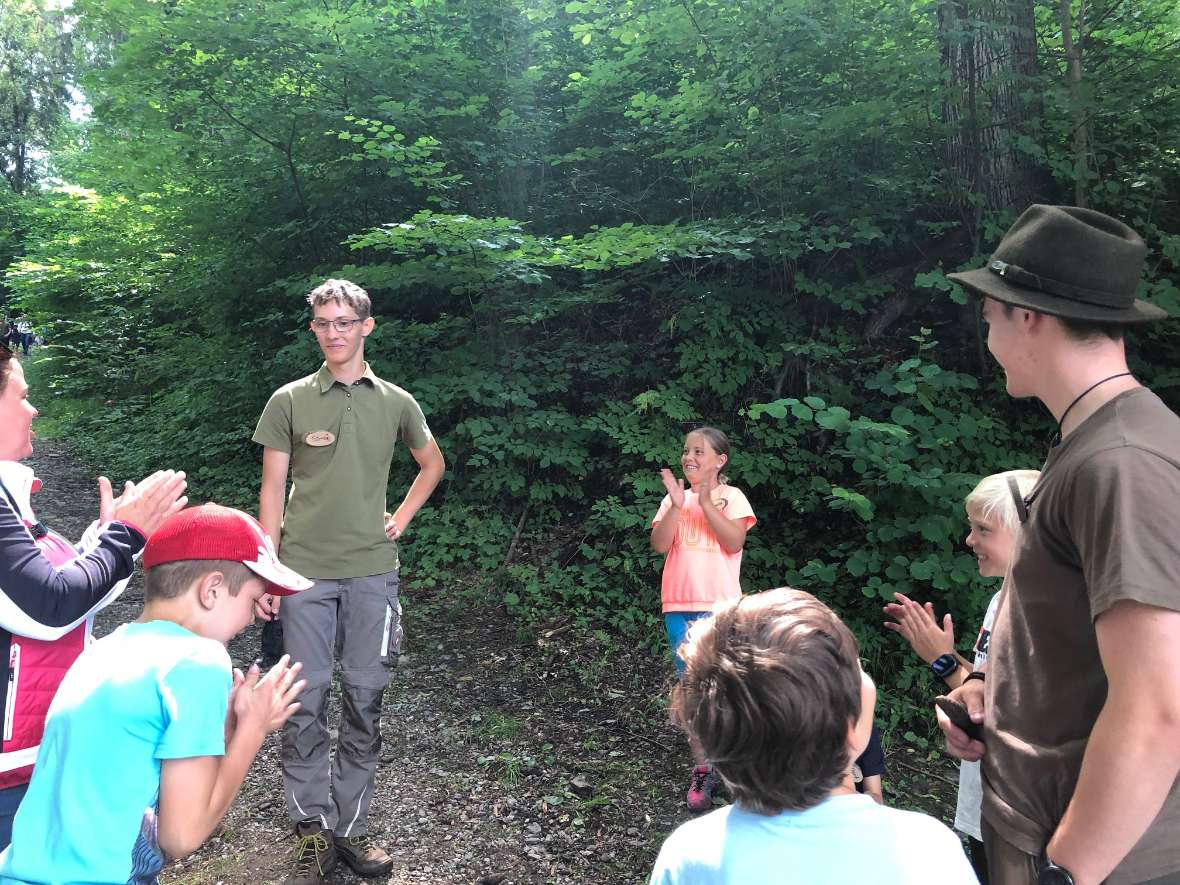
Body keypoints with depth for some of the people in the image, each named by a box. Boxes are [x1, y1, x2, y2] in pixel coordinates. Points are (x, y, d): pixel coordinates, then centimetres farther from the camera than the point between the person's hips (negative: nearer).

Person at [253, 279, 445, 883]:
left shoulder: (396, 402, 7)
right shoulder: (289, 401, 2)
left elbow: (432, 463, 23)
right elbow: (272, 489, 2)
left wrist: (403, 516, 9)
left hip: (372, 570, 2)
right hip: (304, 571, -1)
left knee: (364, 701, 5)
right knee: (306, 702, 1)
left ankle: (351, 828, 20)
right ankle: (311, 831, 16)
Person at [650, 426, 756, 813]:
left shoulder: (730, 496, -1)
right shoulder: (674, 498, 7)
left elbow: (734, 542, -15)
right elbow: (659, 544, -5)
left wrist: (706, 503, -19)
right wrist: (678, 504, -15)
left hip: (719, 606, -3)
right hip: (679, 606, 3)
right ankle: (702, 769, 18)